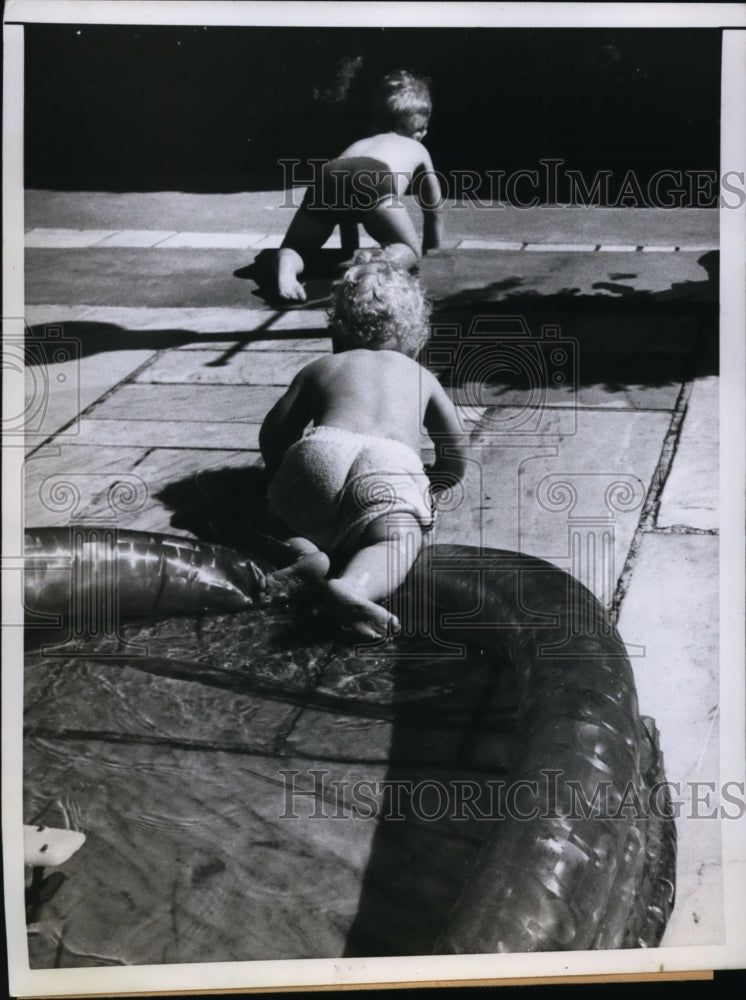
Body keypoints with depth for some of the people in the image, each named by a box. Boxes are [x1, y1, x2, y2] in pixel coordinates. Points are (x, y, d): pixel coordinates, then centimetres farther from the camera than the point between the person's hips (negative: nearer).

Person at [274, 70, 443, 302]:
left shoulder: (359, 143, 46)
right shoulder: (417, 149, 38)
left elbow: (347, 203, 50)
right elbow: (433, 210, 44)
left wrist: (351, 254, 58)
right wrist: (431, 253, 58)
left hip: (329, 176, 3)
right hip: (373, 180, -3)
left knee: (294, 248, 16)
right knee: (408, 251, 13)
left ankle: (286, 272, -19)